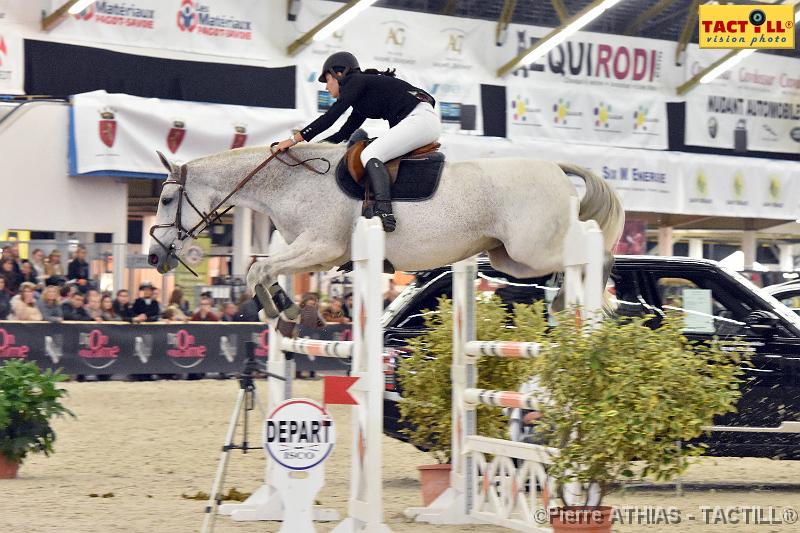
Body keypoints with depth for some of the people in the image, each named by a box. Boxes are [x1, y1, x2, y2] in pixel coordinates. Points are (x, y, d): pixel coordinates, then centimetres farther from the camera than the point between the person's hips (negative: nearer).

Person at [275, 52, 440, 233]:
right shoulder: (361, 100, 26)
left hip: (419, 118, -11)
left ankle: (384, 213, -32)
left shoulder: (356, 82, -2)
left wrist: (295, 139, -8)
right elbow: (344, 133, 27)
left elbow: (330, 117, -9)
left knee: (370, 155, -17)